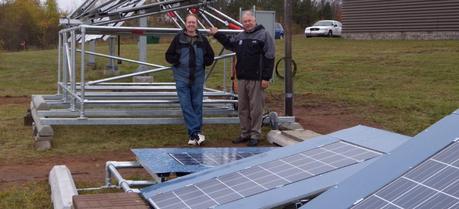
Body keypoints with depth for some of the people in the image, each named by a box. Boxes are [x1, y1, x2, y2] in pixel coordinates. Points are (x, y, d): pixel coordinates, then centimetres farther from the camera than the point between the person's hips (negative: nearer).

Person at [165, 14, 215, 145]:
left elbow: (210, 57, 14)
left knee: (197, 105, 4)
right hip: (182, 78, -2)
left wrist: (204, 61, -6)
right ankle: (196, 132, -10)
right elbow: (169, 56, 6)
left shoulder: (203, 40, 8)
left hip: (197, 78, 2)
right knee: (186, 106, -9)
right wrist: (178, 61, -12)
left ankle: (193, 135, 12)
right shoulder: (178, 39, 3)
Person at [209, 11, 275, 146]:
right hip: (242, 78, 7)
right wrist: (217, 34, 26)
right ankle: (245, 133, 22)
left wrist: (266, 78, -15)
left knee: (256, 108, -1)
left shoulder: (264, 35, -6)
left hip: (256, 79, -7)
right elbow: (229, 44, 35)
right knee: (242, 107, 12)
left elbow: (269, 58, -11)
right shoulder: (240, 37, 14)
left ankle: (255, 135, 8)